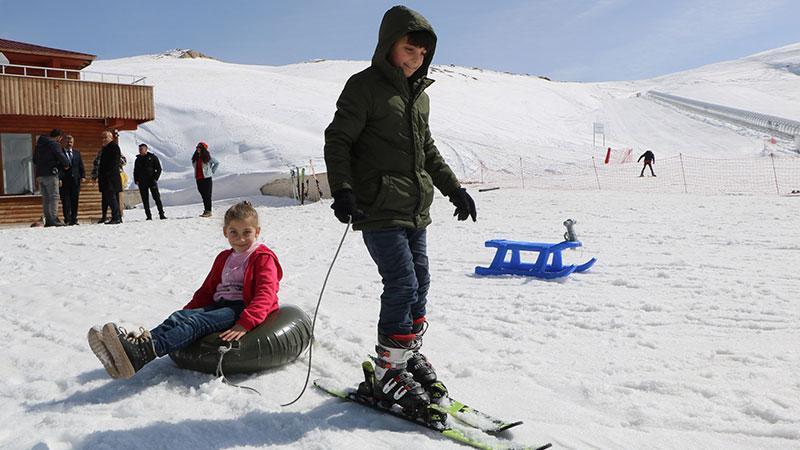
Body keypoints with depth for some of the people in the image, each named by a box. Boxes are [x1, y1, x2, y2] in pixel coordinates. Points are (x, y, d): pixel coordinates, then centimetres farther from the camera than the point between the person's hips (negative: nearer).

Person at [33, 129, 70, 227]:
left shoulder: (40, 144, 18)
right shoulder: (54, 144, -8)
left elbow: (35, 160, 26)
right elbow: (61, 156, -19)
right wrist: (66, 165, -3)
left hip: (40, 175, 8)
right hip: (50, 174, -8)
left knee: (46, 198, 9)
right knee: (54, 197, -8)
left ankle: (48, 220, 9)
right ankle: (54, 220, -15)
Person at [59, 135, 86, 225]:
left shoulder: (77, 152, 14)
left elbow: (81, 165, 13)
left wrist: (83, 176, 1)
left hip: (75, 180, 4)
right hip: (64, 181, -4)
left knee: (75, 201, 6)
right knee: (66, 202, -2)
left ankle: (74, 219, 12)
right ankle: (67, 220, 2)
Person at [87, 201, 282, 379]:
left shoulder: (264, 258, 0)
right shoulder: (224, 258, 24)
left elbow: (265, 295, -15)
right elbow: (207, 290, 25)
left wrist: (245, 323, -29)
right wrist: (187, 311, 8)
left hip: (242, 308, -7)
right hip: (220, 304, 7)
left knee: (196, 322, -31)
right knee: (179, 317, -20)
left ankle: (141, 353, -52)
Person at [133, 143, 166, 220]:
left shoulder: (152, 157, 4)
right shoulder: (138, 159, 14)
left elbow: (159, 169, 2)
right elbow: (135, 171, 20)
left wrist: (155, 178, -10)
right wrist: (136, 180, 6)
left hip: (152, 181, -3)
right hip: (142, 182, 3)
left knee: (157, 197, -8)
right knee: (145, 200, 1)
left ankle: (161, 214, -6)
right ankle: (148, 216, 3)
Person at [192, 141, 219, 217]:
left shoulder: (208, 157, -6)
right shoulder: (195, 158, 10)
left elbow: (217, 163, 2)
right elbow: (194, 165, 30)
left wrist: (212, 171, 1)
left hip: (206, 178, -6)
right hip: (198, 179, 6)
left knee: (207, 195, -5)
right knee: (203, 195, 9)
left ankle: (208, 211, -2)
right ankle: (205, 210, 14)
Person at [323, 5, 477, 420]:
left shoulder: (419, 94, 17)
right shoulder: (364, 86, -6)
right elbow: (338, 140, -10)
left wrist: (454, 189, 22)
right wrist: (342, 190, -24)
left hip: (416, 211, 8)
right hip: (380, 210, -8)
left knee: (420, 284, 9)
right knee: (402, 285, -12)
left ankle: (411, 356, 23)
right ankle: (388, 374, -1)